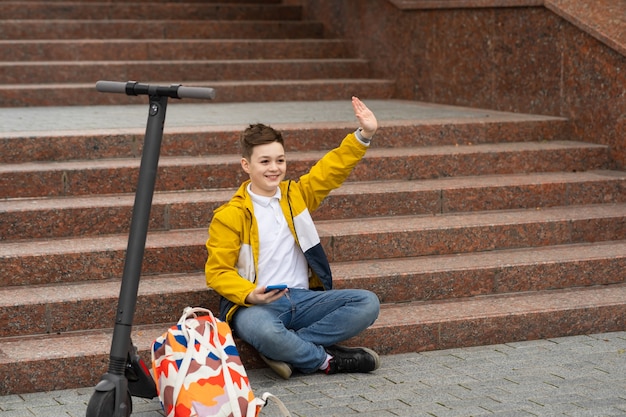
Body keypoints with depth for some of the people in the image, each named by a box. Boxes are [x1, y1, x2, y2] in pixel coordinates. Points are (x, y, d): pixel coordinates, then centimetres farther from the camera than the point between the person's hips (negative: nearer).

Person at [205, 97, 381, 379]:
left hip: (302, 299, 6)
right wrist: (250, 294, -22)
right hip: (256, 305, -5)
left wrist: (363, 135, 4)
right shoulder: (229, 216, -2)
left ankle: (288, 350, -20)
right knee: (263, 331, -41)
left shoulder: (297, 195, 13)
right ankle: (326, 359, -13)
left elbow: (333, 168, 17)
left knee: (367, 303, -14)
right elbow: (218, 271, -4)